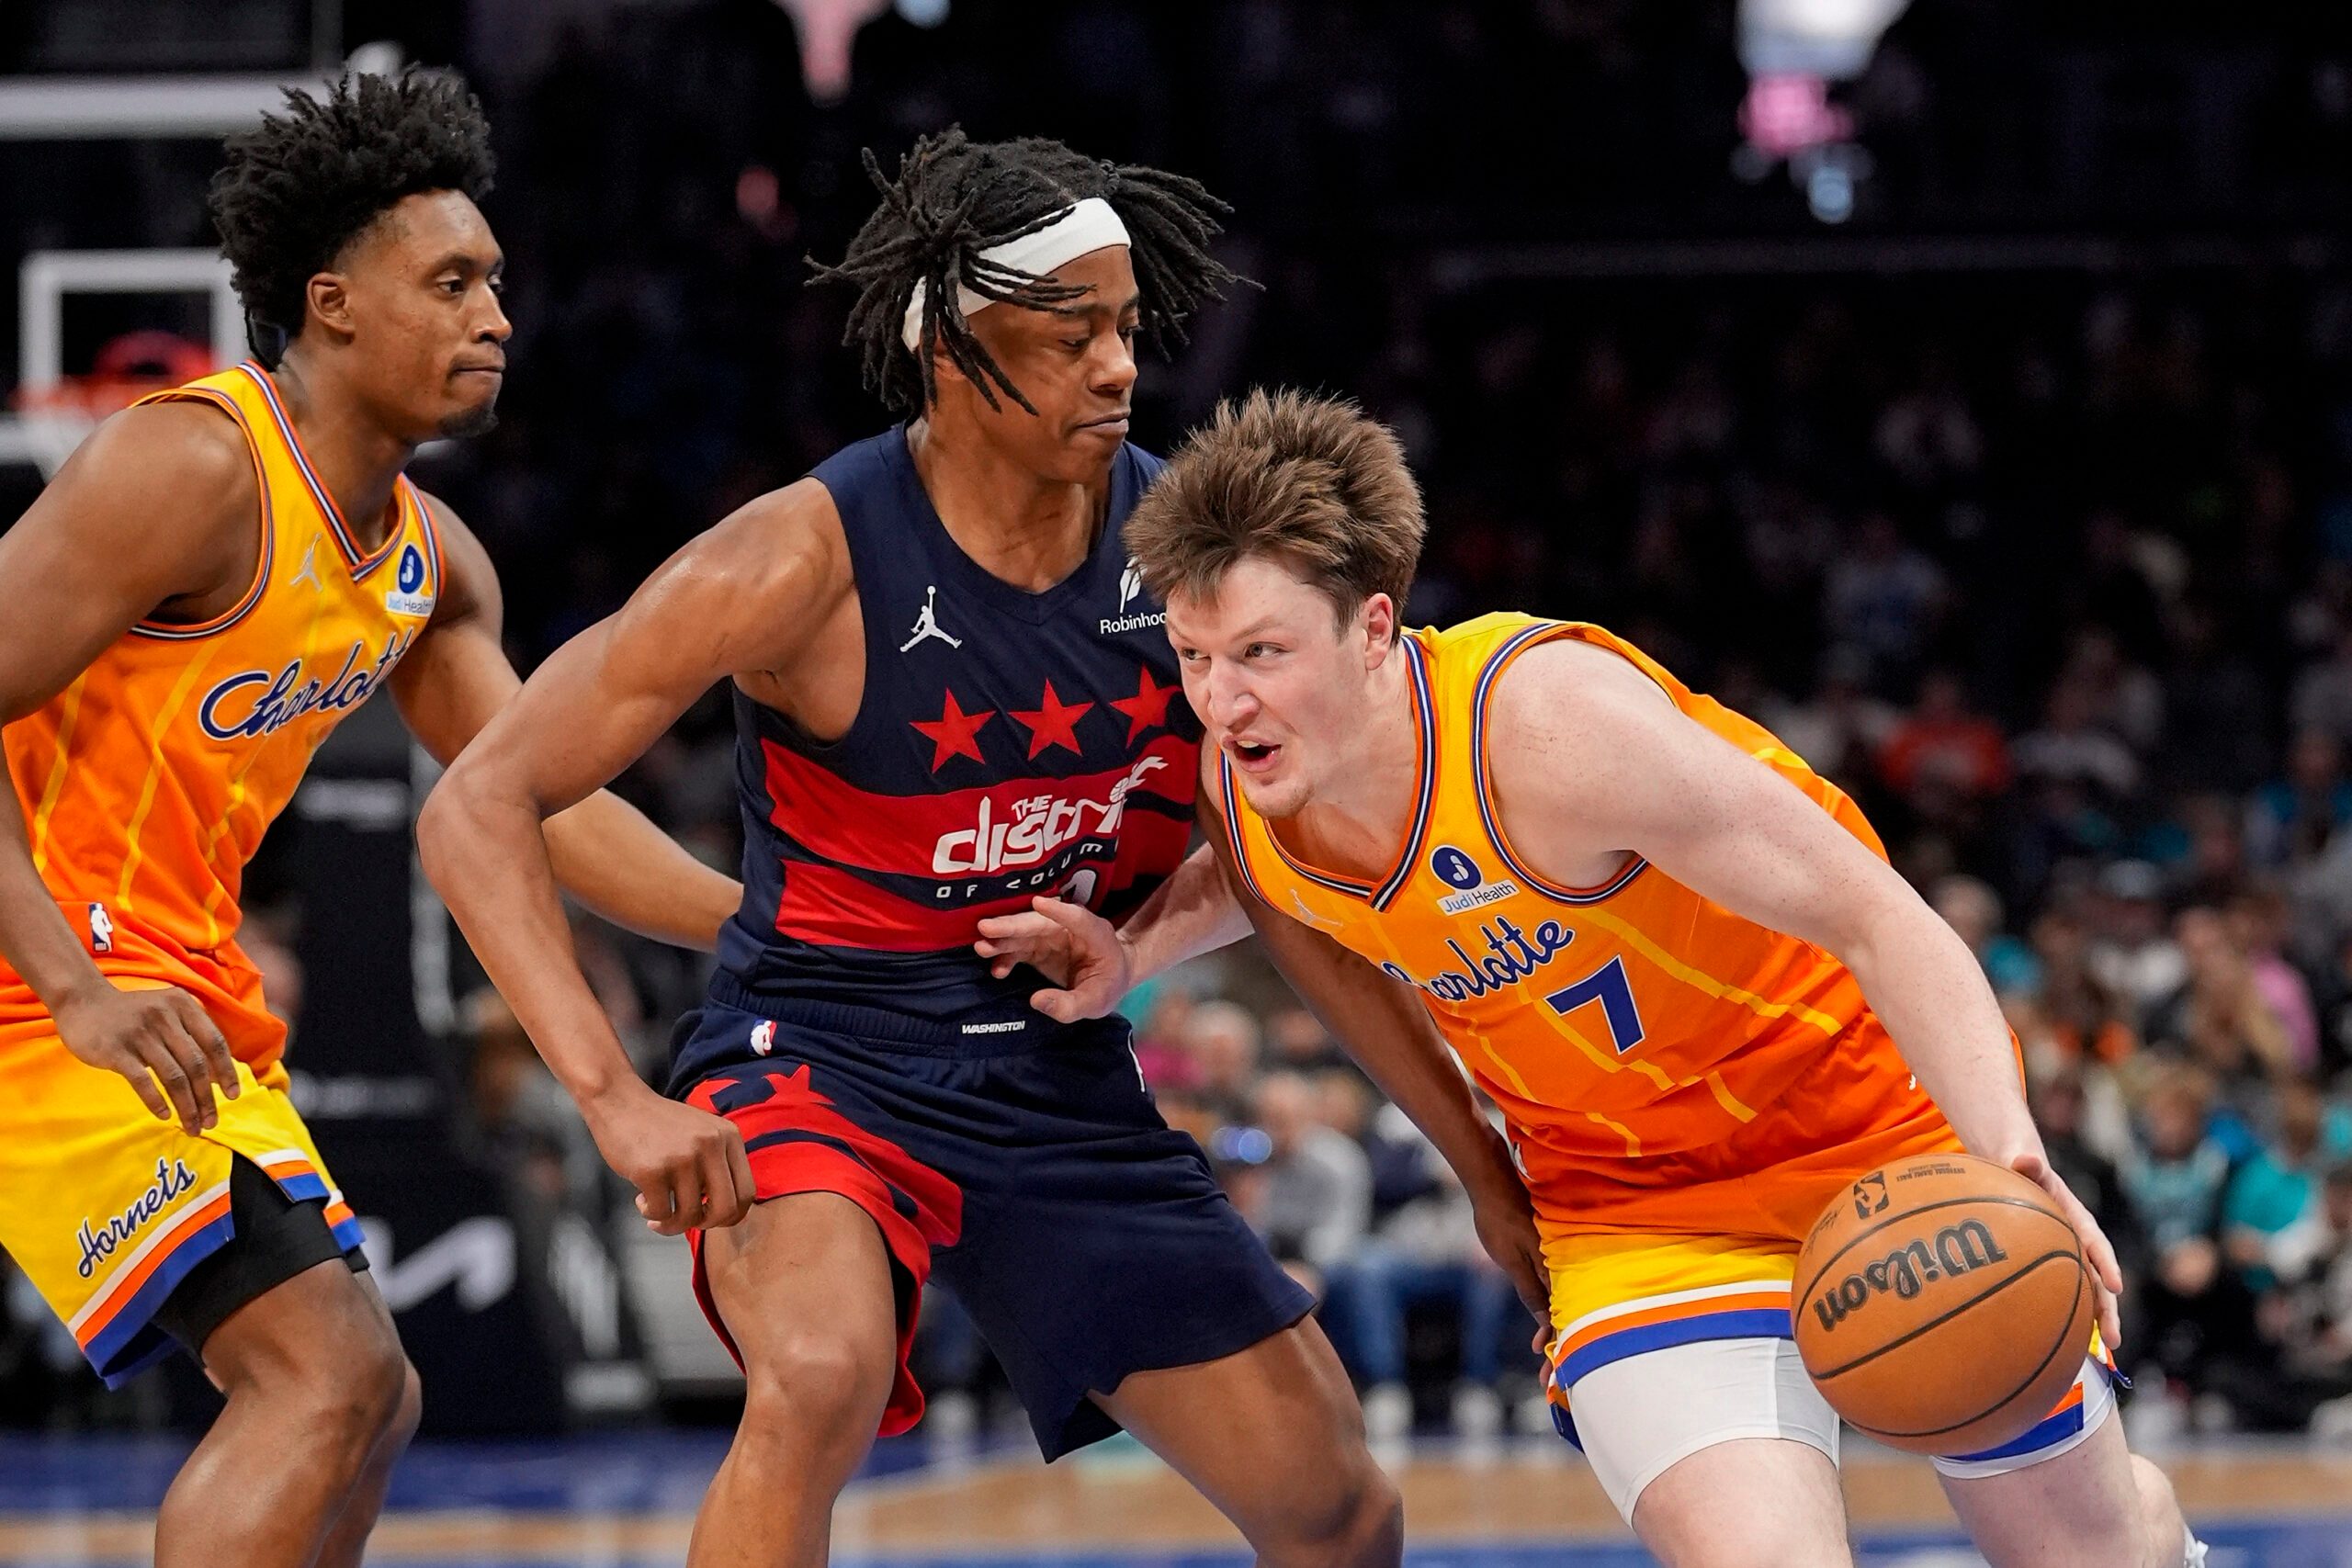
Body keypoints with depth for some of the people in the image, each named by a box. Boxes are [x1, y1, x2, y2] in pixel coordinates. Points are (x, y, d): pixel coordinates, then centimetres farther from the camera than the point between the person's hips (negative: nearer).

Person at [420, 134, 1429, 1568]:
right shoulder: (811, 560, -20)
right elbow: (479, 807, -20)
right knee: (824, 1374, -37)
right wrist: (613, 1097, -30)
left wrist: (1126, 942, -12)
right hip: (820, 1055, -5)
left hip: (1062, 1074, 5)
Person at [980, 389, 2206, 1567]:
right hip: (1629, 1206, 3)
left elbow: (1881, 921, -30)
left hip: (1882, 1130, -3)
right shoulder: (1235, 783, -14)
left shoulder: (1551, 722, -33)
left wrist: (2007, 1158, -44)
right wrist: (1137, 952, -3)